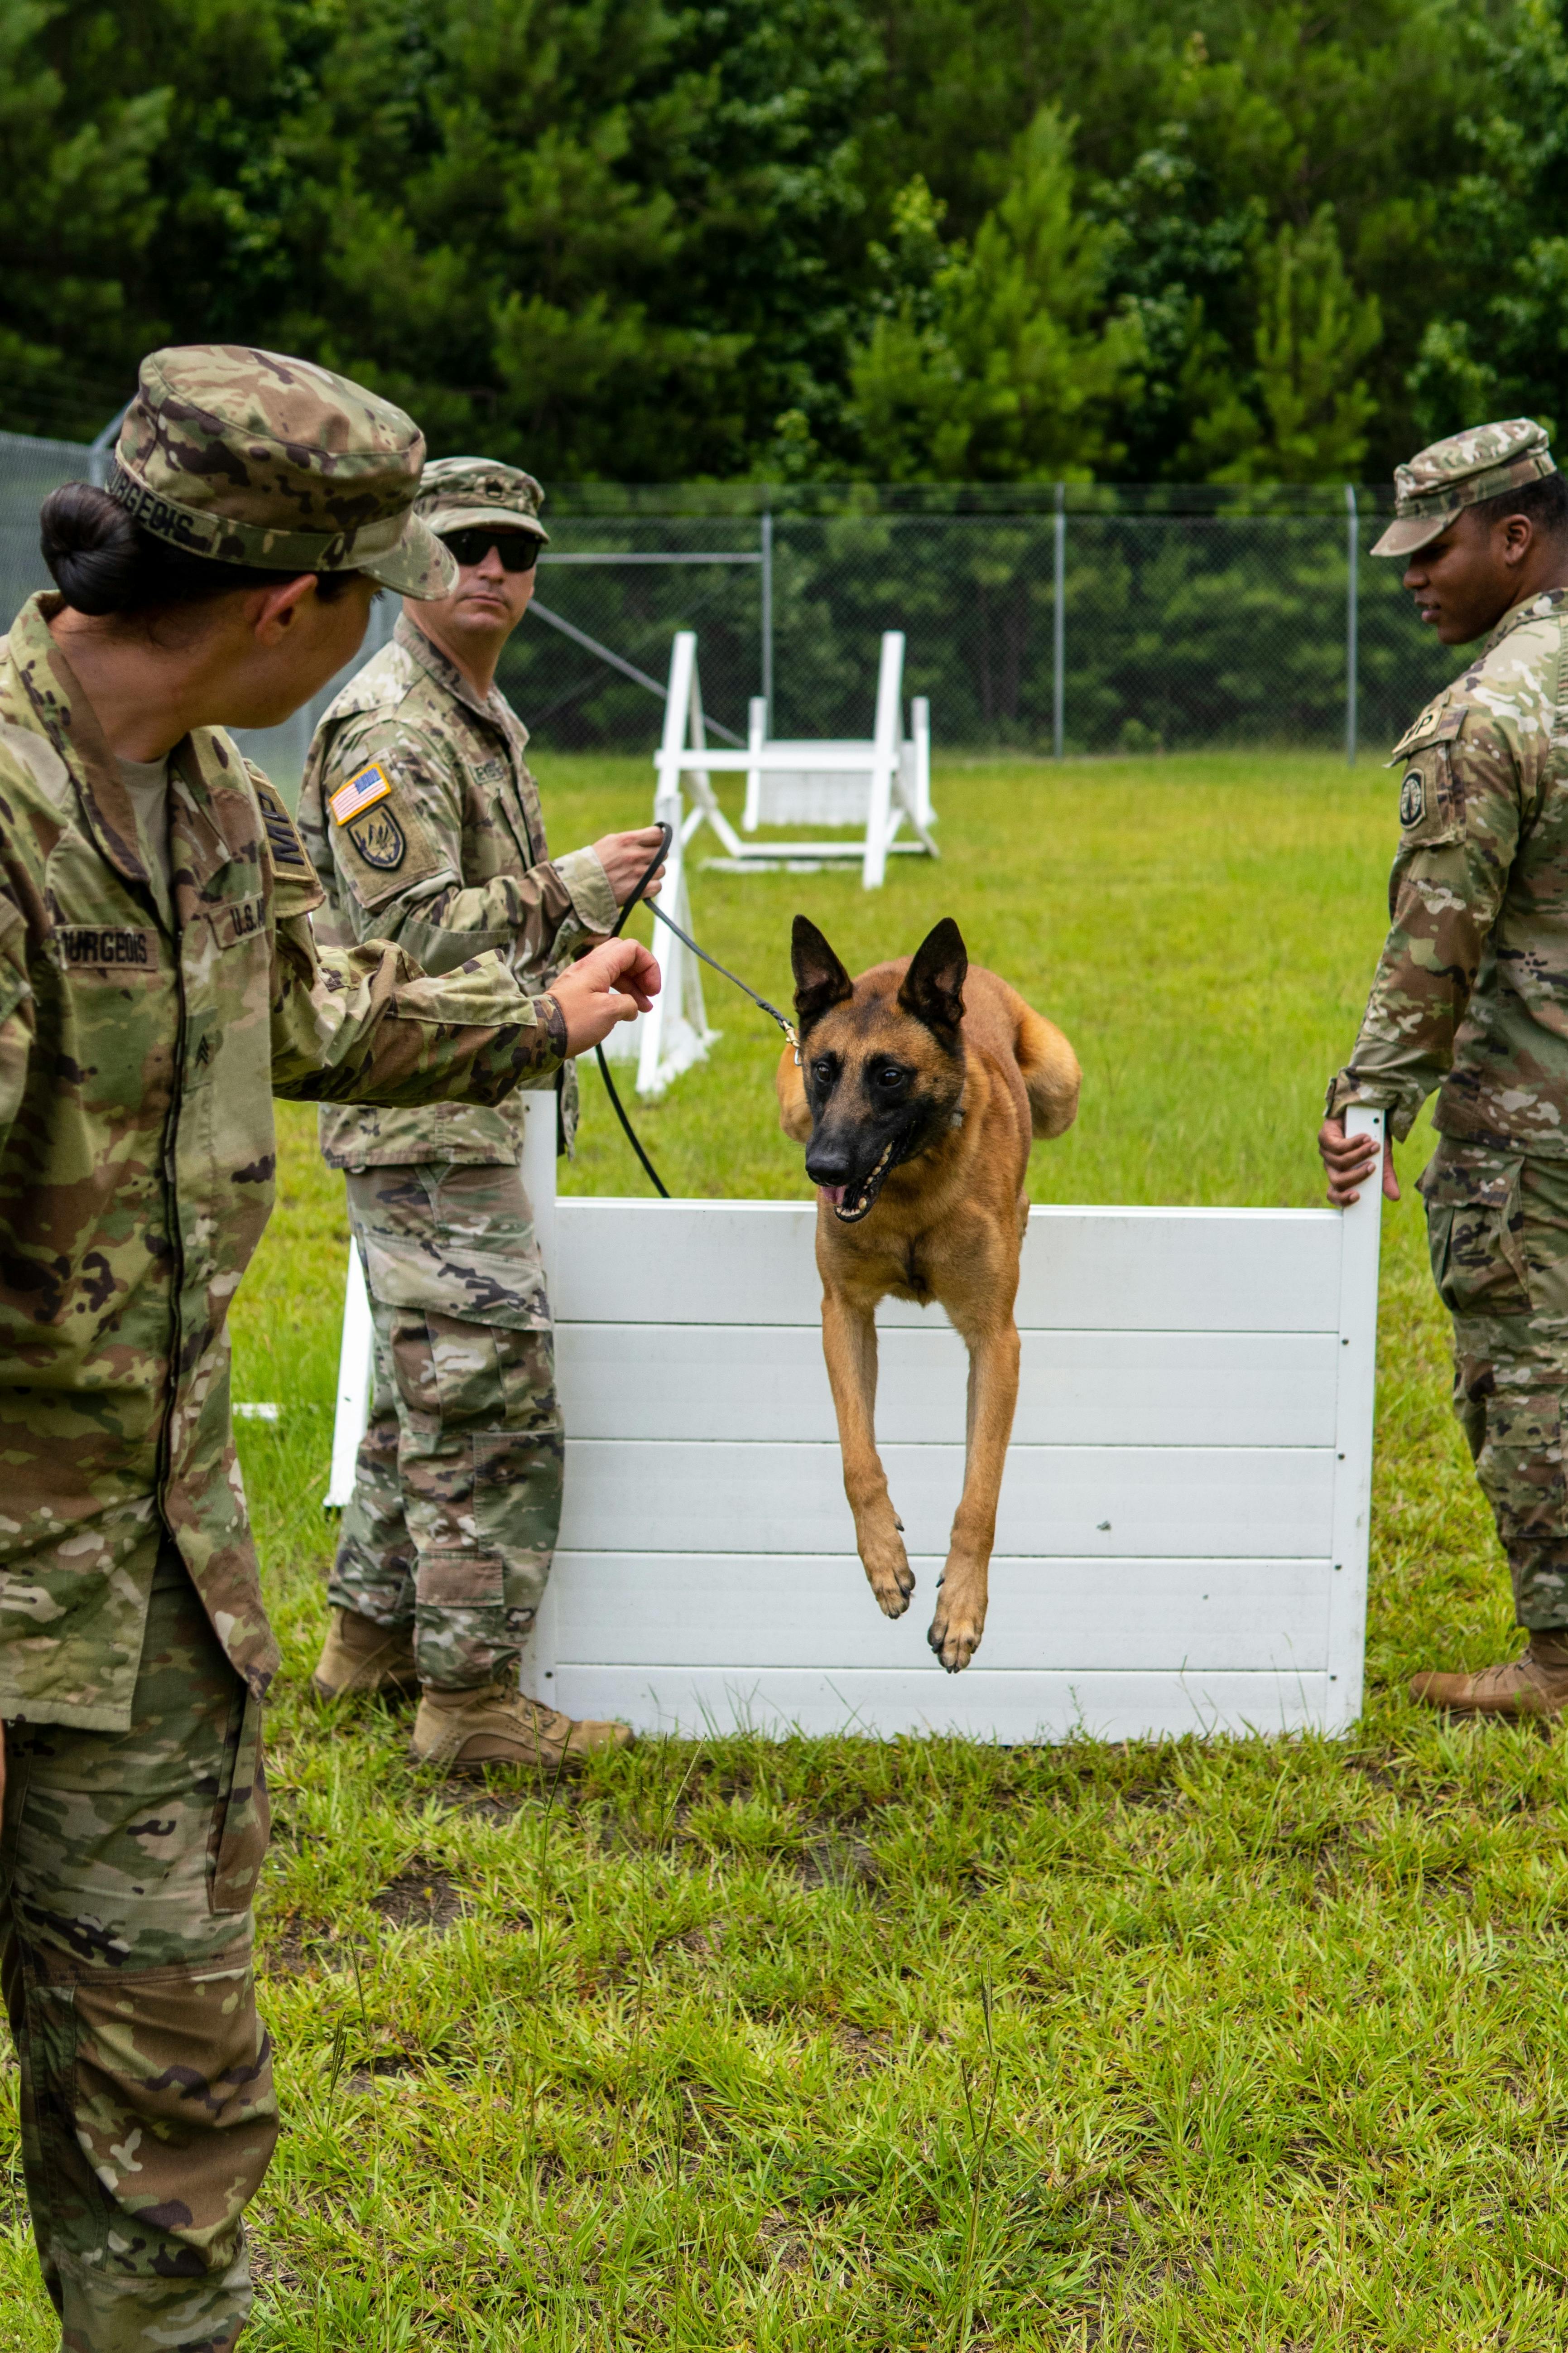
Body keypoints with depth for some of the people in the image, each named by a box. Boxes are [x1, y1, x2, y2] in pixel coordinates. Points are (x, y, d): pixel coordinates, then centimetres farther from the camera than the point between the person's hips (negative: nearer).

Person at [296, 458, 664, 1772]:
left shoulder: (485, 719, 16)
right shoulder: (389, 731, -16)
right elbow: (418, 933, -25)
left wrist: (580, 947, 12)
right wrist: (571, 890, -17)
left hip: (470, 1108, 11)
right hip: (424, 1119, -11)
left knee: (429, 1386, 18)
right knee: (494, 1404, -9)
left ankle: (374, 1635, 30)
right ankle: (471, 1695, -2)